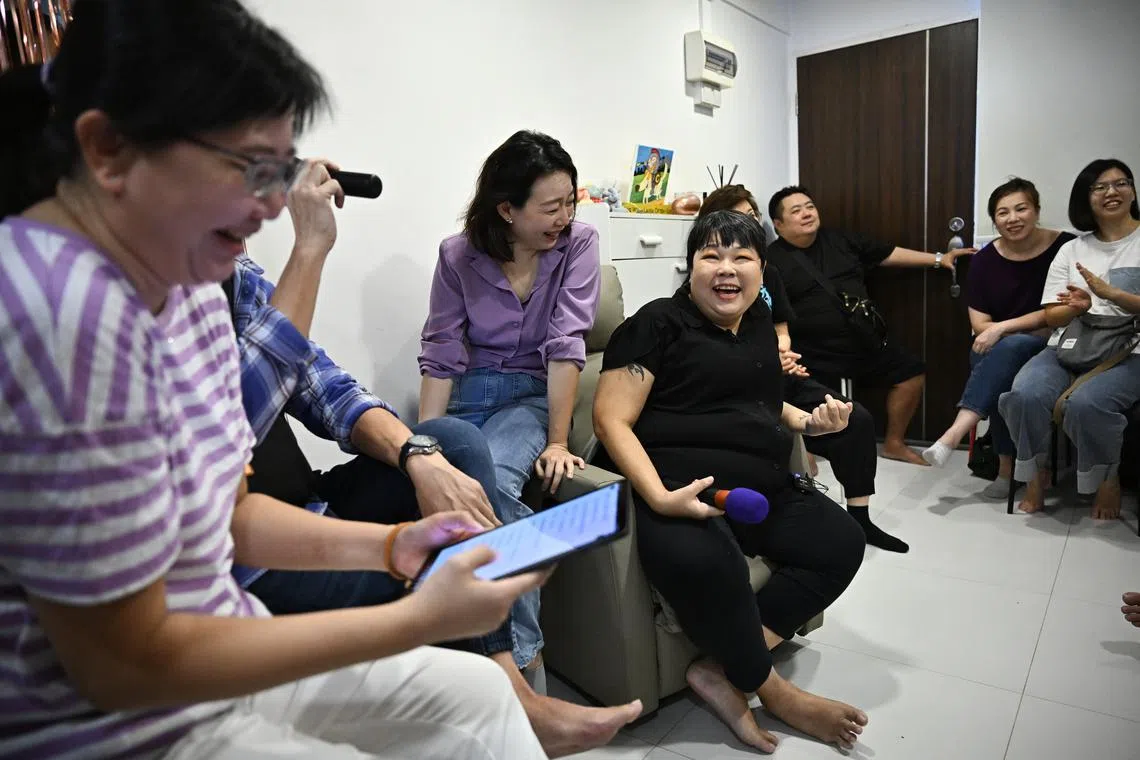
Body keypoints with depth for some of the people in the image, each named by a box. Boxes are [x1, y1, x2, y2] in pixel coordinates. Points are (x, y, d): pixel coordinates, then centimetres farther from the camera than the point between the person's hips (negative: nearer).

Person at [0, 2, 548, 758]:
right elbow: (124, 664, -24)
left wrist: (391, 544, -3)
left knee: (480, 693, 16)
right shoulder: (67, 316, -29)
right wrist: (418, 618, -22)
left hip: (211, 658, 8)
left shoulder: (185, 285, -1)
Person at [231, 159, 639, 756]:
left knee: (455, 438, -11)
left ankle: (510, 685, -8)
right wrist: (310, 248, -29)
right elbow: (240, 414, -31)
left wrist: (419, 455, -17)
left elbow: (329, 392, 1)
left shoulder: (239, 280, 5)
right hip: (248, 567, -6)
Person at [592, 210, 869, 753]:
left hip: (762, 488, 8)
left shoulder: (759, 321, 19)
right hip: (676, 488, -8)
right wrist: (659, 497, -26)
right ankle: (774, 692, -6)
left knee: (842, 541, -8)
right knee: (703, 563, -36)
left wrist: (810, 421, 13)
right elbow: (611, 420, -11)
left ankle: (720, 672, -12)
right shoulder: (658, 323, -3)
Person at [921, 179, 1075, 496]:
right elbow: (979, 323, -1)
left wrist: (1003, 328, -19)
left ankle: (956, 432, -43)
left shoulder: (1066, 247, -5)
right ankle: (1007, 468, -23)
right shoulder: (984, 259, 2)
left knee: (1009, 348, -35)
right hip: (997, 349, 2)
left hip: (1049, 348, -2)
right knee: (1003, 375, -32)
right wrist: (1036, 326, -15)